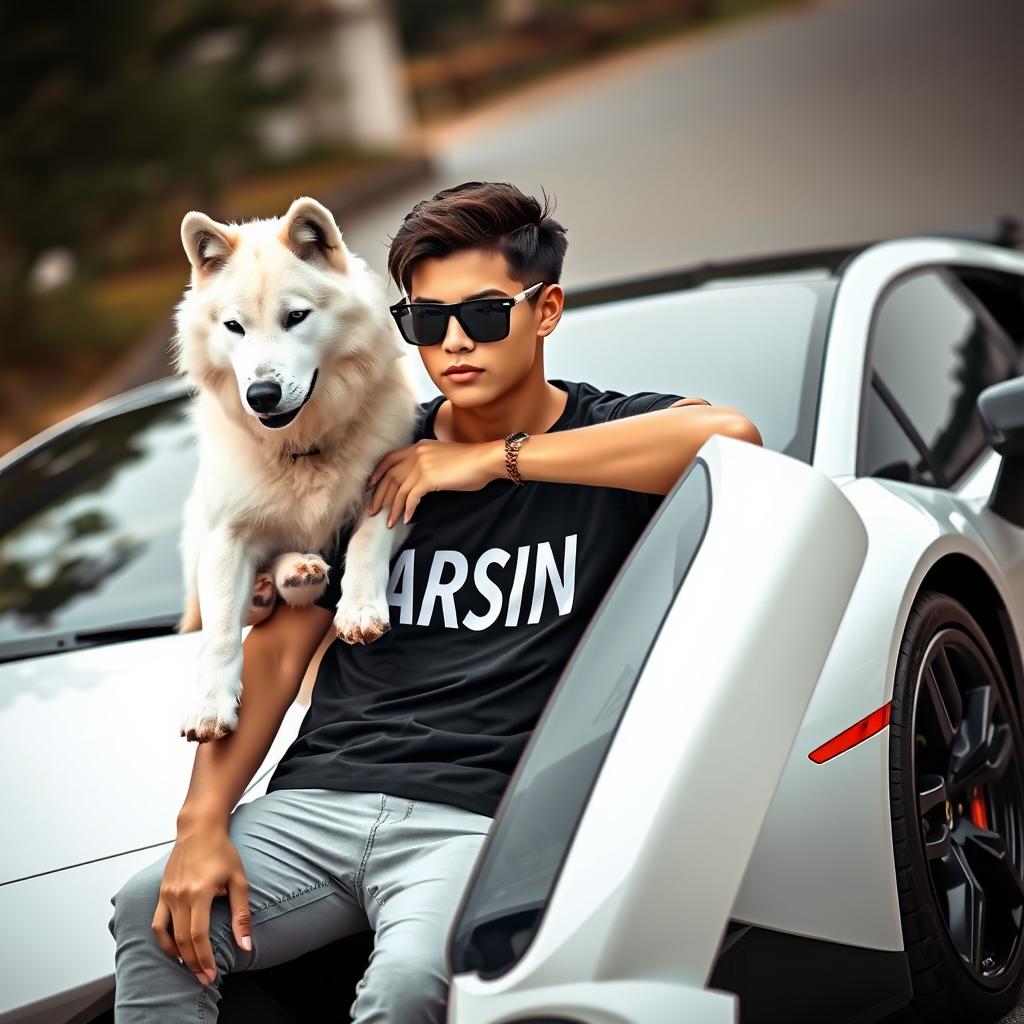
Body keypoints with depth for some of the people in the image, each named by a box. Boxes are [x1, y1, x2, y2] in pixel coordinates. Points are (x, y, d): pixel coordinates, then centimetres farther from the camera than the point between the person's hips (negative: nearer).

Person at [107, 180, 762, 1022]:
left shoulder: (607, 436, 5)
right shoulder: (369, 461, 17)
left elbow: (732, 435, -19)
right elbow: (278, 648, 13)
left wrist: (496, 460, -12)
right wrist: (204, 821, -3)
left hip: (481, 819, -3)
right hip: (321, 797, 4)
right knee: (151, 912, -24)